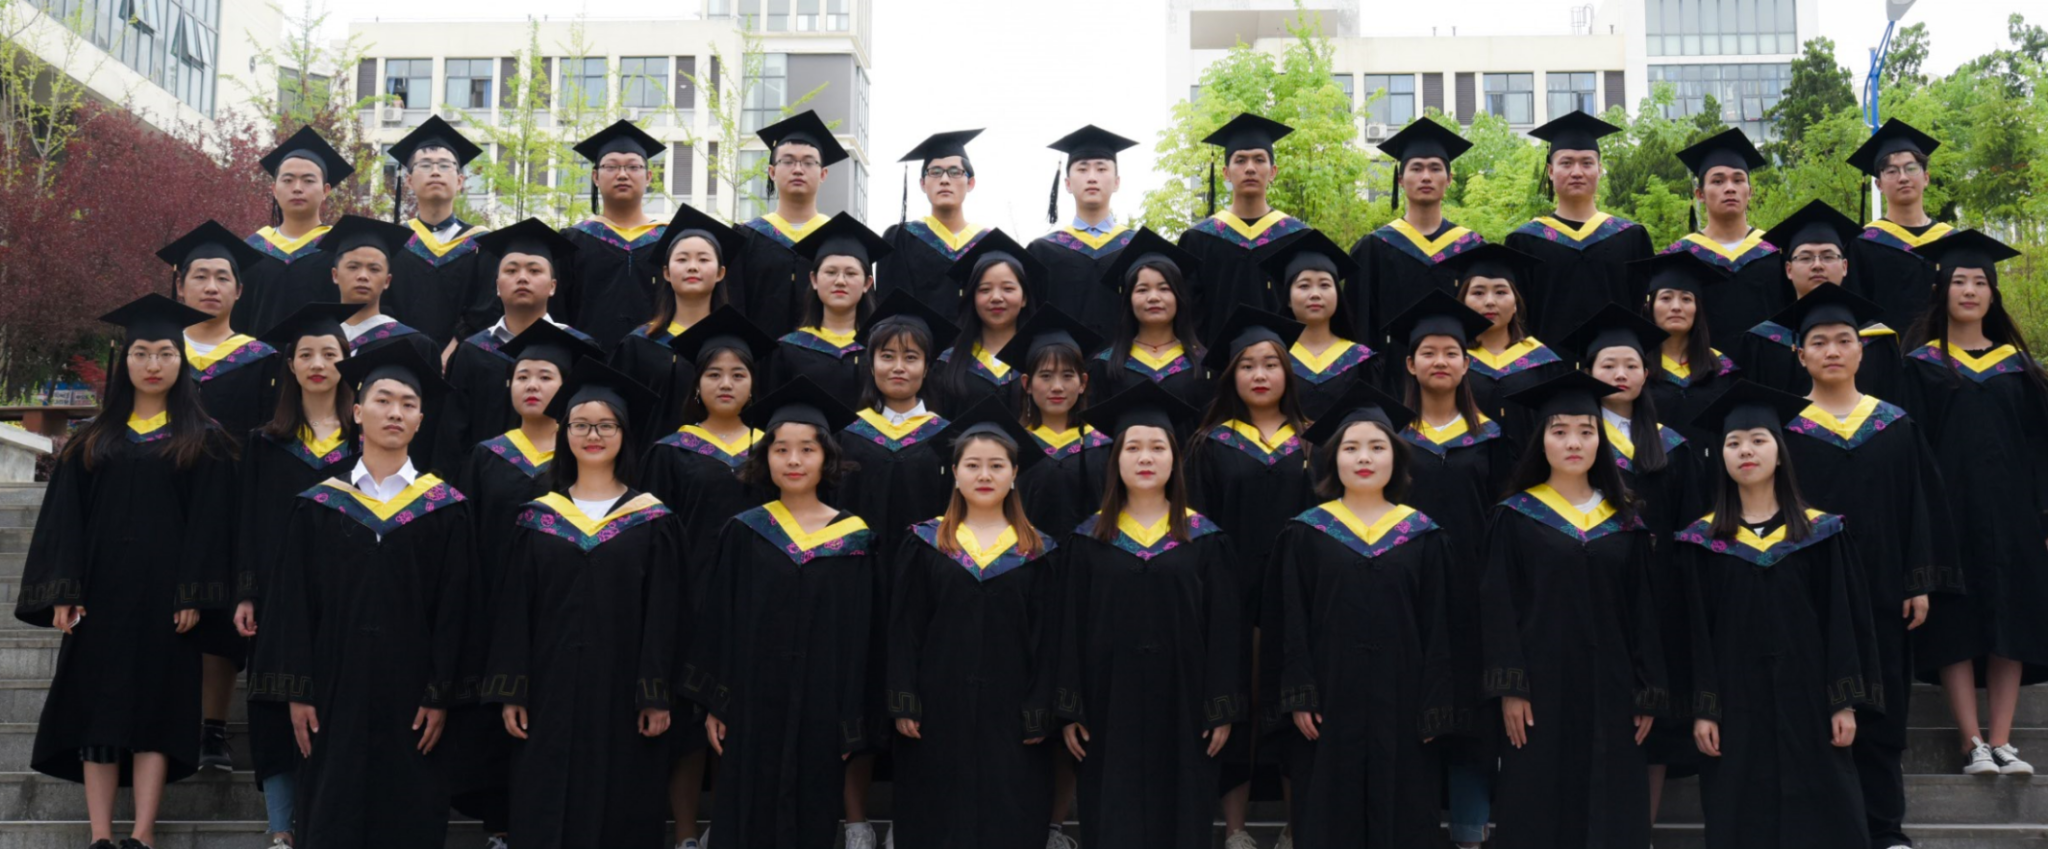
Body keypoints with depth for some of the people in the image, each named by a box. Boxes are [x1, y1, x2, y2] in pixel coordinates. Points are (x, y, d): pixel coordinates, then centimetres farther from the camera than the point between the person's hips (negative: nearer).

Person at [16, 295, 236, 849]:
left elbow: (209, 522, -2)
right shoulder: (93, 440, 11)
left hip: (164, 593, -2)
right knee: (97, 704, 0)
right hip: (101, 590, 3)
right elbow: (65, 516, 6)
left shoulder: (203, 442, 5)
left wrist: (193, 594, -12)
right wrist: (63, 591, -5)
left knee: (157, 703, -3)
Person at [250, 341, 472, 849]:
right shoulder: (319, 506, 4)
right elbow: (294, 603, 3)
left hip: (410, 689, -1)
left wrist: (441, 695, -7)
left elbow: (454, 608, -1)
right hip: (336, 684, 1)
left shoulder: (445, 508, 1)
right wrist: (297, 691, -3)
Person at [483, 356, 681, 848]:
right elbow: (514, 610, 5)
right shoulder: (537, 518, 7)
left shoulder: (653, 521, 1)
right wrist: (510, 692, -2)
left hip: (622, 693, -2)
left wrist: (657, 697, -8)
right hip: (551, 692, 2)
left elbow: (663, 617, -2)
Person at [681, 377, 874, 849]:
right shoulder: (744, 533, 1)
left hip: (820, 707, 0)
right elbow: (717, 621, 3)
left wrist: (851, 724, -2)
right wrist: (714, 703, -2)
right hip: (752, 703, 0)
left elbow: (858, 636, 1)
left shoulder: (853, 539, 0)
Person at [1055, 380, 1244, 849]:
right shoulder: (1090, 539, 3)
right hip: (1111, 705, 0)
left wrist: (1224, 709, -4)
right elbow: (1072, 628, 2)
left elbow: (1223, 629, 1)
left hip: (1181, 707, 0)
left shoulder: (1204, 538, 2)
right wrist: (1069, 710, -3)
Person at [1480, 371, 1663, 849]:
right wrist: (1509, 687, -12)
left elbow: (1643, 611, 7)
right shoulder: (1515, 516, 0)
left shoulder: (1625, 522, 8)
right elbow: (1498, 606, -4)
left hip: (1608, 688, 2)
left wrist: (1648, 693, 1)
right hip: (1540, 685, -2)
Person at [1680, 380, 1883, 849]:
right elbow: (1697, 631, 1)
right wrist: (1703, 710, -5)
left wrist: (1845, 702, -6)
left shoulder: (1821, 533, 2)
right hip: (1736, 705, 0)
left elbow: (1844, 620, 1)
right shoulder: (1704, 540, 2)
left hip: (1807, 699, 0)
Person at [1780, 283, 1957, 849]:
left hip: (1882, 592, 2)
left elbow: (1920, 505, 7)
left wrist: (1922, 583, 0)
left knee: (1881, 710, 4)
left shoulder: (1896, 426, 7)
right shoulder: (1784, 429, 1)